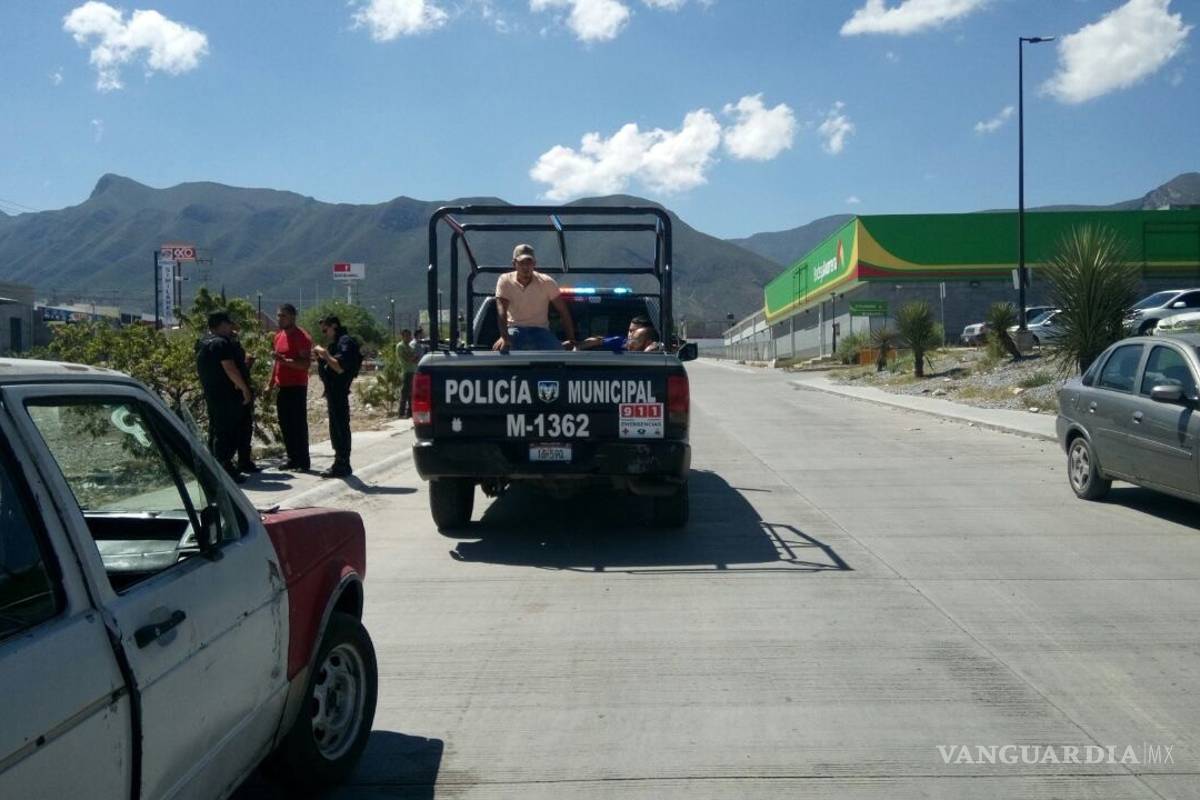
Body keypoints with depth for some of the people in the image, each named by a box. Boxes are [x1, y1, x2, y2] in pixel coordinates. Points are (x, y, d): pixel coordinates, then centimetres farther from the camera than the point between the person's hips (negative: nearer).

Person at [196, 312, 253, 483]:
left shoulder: (203, 343, 16)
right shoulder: (221, 343, -16)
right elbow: (230, 369, -22)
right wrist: (245, 389, -18)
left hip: (210, 394, 10)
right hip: (226, 395, -10)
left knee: (215, 429, 16)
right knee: (227, 431, -7)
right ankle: (225, 469, -7)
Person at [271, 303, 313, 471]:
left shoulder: (302, 337, -11)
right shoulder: (279, 336, 14)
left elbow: (306, 364, -18)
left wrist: (285, 361, -30)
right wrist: (271, 383, 19)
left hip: (297, 387, -8)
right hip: (281, 387, 8)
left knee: (299, 424, -5)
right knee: (285, 425, 10)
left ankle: (304, 461, 0)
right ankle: (293, 458, 17)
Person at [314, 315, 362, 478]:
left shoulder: (346, 342, -11)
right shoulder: (335, 343, 19)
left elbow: (340, 368, -22)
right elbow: (325, 371, 22)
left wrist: (325, 354, -14)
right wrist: (320, 358, 7)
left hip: (339, 392, -10)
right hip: (333, 392, 10)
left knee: (340, 428, -8)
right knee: (336, 428, 13)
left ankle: (342, 466, -5)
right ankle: (340, 464, 20)